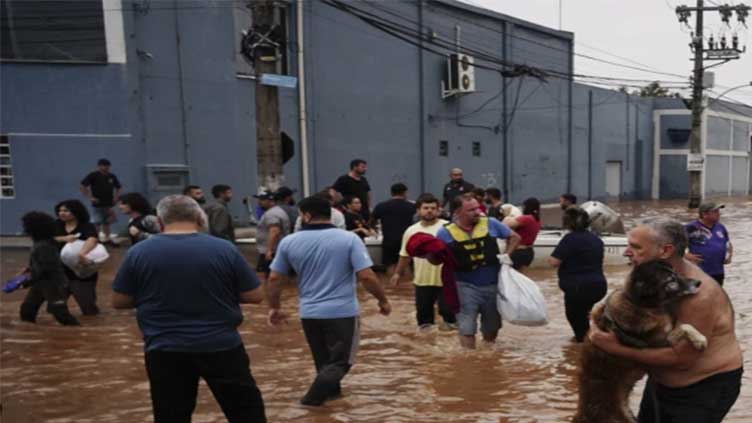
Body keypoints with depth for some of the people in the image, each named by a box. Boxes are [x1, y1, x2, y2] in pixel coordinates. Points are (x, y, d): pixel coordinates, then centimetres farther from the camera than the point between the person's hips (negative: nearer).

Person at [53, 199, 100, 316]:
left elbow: (92, 240, -31)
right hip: (60, 272, 5)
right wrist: (64, 238, -20)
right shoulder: (57, 225, 7)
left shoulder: (87, 227, -11)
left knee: (88, 308, 3)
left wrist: (82, 253, -50)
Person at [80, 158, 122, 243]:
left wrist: (116, 197, 5)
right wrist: (90, 197, -14)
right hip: (98, 204, -5)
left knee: (107, 222, 14)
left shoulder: (112, 176, 6)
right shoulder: (93, 175, -8)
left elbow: (118, 187, 20)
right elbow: (82, 186, -11)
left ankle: (107, 238, 23)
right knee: (97, 223, -1)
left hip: (109, 204, 5)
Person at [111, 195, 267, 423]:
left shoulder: (138, 252, -4)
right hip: (222, 345, -1)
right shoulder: (224, 248, -7)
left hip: (165, 350, 1)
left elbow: (119, 301, 4)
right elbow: (255, 296, -3)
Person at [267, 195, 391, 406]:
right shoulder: (349, 239, -10)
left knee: (323, 359, 24)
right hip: (343, 311, -3)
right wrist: (383, 301, 1)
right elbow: (366, 276, -14)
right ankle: (314, 396, -3)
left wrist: (274, 307, 18)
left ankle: (331, 390, 39)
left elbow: (275, 279, 4)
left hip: (309, 312, 4)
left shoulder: (289, 242, -2)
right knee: (340, 361, 10)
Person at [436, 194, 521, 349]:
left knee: (492, 327, 19)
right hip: (466, 287, -3)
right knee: (467, 329, -4)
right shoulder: (446, 233, -10)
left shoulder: (490, 224, -4)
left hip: (493, 285, 3)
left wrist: (506, 254, -5)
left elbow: (514, 237, 10)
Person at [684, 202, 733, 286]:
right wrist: (685, 255, -20)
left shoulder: (720, 227, 7)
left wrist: (729, 255, 7)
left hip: (718, 273, 7)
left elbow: (728, 243, 25)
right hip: (699, 274, -7)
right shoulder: (692, 228, -16)